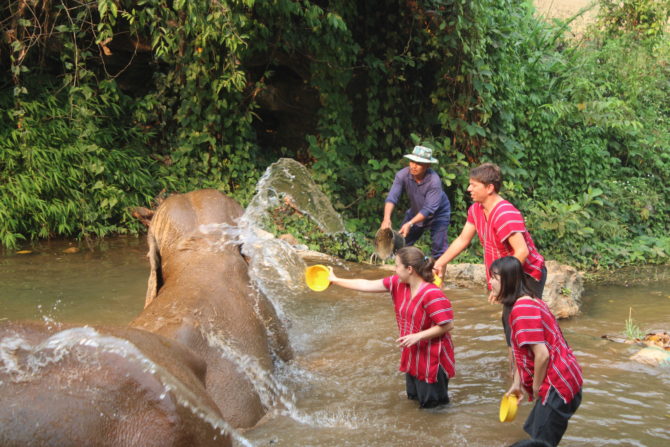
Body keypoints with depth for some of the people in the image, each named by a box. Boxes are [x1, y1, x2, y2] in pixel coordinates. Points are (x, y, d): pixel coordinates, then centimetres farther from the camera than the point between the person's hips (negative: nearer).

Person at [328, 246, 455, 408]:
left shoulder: (431, 294, -27)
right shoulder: (398, 283, -3)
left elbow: (448, 325, -24)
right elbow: (367, 285, 3)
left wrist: (418, 336, -24)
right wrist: (336, 280, 6)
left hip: (431, 358, -8)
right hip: (412, 355, 8)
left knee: (430, 403, 4)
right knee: (414, 397, 22)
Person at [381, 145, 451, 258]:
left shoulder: (434, 181, -34)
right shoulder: (402, 175, -24)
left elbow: (429, 209, -36)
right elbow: (392, 197, -31)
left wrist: (410, 224, -45)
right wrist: (386, 218, -47)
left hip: (438, 213, -4)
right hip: (416, 211, 4)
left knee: (438, 247, -12)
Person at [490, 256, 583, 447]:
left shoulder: (522, 309, -22)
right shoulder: (527, 303, 11)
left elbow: (542, 354, -25)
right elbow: (521, 351, 15)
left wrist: (536, 389, -12)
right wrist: (517, 384, 17)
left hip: (558, 387, -10)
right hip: (561, 382, 10)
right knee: (533, 431, 22)